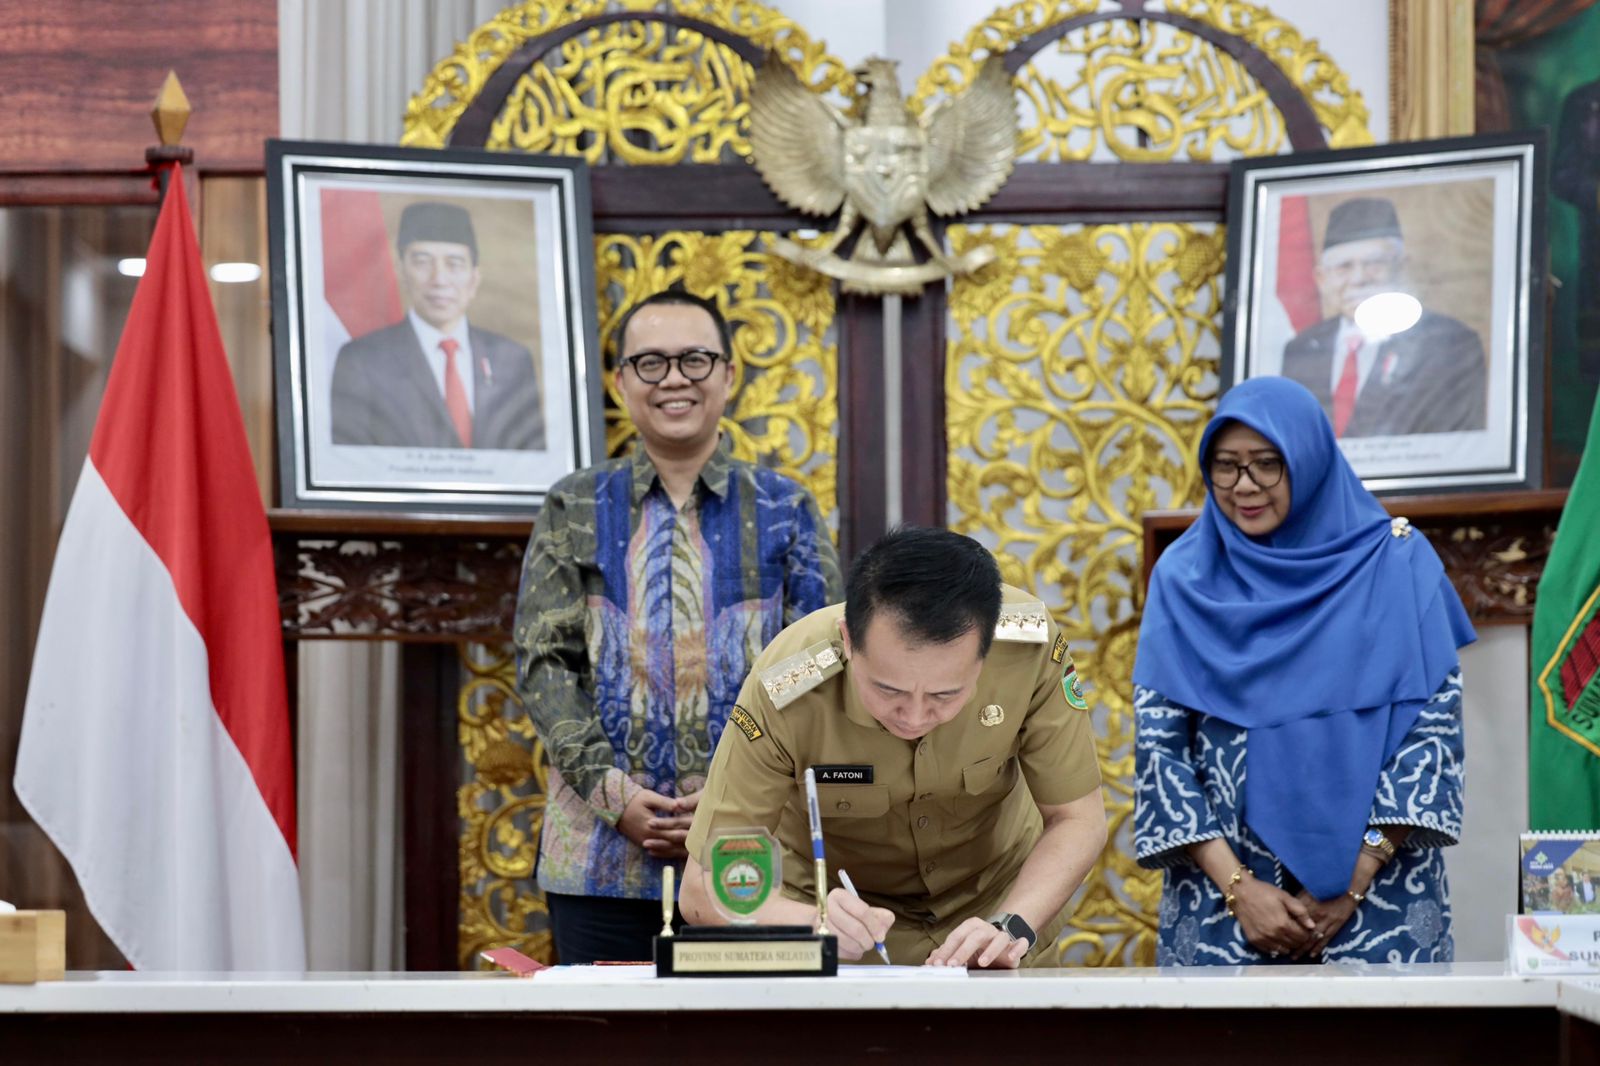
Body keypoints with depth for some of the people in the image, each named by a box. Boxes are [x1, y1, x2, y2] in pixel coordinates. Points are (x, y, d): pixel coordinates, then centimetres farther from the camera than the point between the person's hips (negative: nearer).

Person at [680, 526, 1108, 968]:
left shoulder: (1030, 642, -26)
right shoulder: (784, 692, -30)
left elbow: (1078, 819, -14)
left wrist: (1011, 928, -30)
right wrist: (812, 923, -43)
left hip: (992, 907, 2)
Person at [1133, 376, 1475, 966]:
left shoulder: (1396, 564, 0)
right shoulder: (1184, 578, 3)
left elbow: (1435, 724, -4)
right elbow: (1158, 746, 0)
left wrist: (1352, 885, -11)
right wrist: (1238, 887, -10)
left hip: (1378, 890, -1)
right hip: (1221, 899, 1)